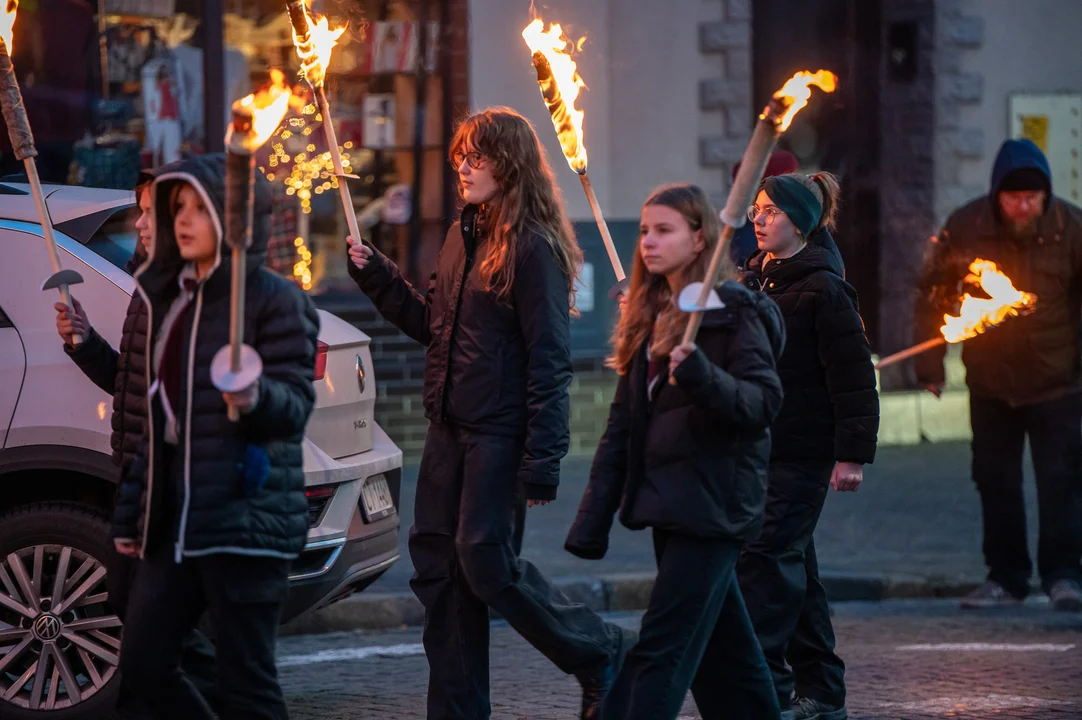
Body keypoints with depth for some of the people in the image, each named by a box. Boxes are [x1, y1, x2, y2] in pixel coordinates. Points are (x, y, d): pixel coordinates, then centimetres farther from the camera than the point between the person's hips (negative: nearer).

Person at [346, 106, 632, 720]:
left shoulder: (534, 248, -13)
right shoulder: (463, 237, 13)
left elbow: (549, 361, -16)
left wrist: (541, 461, -21)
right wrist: (376, 275, 11)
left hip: (500, 433, -9)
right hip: (449, 428, 9)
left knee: (486, 563, -9)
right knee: (436, 558, 7)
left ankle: (599, 653, 10)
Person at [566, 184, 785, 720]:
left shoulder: (734, 310, -8)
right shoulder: (649, 313, 15)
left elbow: (763, 403, -16)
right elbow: (623, 422, 16)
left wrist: (703, 377, -34)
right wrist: (593, 520, 12)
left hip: (713, 503, -8)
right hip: (668, 501, 8)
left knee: (662, 648, -12)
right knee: (724, 648, 15)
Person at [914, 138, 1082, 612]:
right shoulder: (965, 227, -10)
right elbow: (934, 293, 2)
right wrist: (930, 362, 1)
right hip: (990, 382, 2)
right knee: (995, 482, 8)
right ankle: (1006, 577, 18)